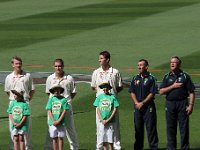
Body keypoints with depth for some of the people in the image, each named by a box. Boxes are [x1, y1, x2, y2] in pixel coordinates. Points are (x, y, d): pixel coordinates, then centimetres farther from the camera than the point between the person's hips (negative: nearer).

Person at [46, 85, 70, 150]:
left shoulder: (63, 99, 0)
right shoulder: (51, 99, 5)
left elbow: (64, 111, -3)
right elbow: (49, 111, 2)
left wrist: (59, 120, -12)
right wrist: (53, 121, -10)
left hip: (61, 122, -2)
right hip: (52, 123, 2)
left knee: (60, 138, 0)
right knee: (54, 138, 5)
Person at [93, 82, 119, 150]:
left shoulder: (112, 97, 0)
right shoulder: (99, 97, 6)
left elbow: (115, 109, -2)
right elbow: (97, 109, 5)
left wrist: (108, 120, -9)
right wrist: (102, 120, -6)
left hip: (110, 121, -2)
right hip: (102, 121, 2)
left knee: (110, 138, -3)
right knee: (103, 138, 4)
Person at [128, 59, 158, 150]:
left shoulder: (151, 78, -4)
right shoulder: (135, 78, 11)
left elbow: (152, 93, -8)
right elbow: (132, 92, 9)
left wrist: (142, 103, -12)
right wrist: (136, 103, -5)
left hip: (148, 106, -5)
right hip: (137, 106, 5)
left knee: (150, 127, -4)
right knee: (138, 127, 8)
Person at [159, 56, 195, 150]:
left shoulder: (185, 76, 3)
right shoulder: (167, 77, 10)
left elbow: (191, 92, 0)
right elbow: (161, 91, 3)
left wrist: (190, 105, -10)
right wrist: (173, 86, -8)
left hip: (182, 103, -2)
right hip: (170, 104, 2)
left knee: (184, 127, -1)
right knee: (170, 128, 6)